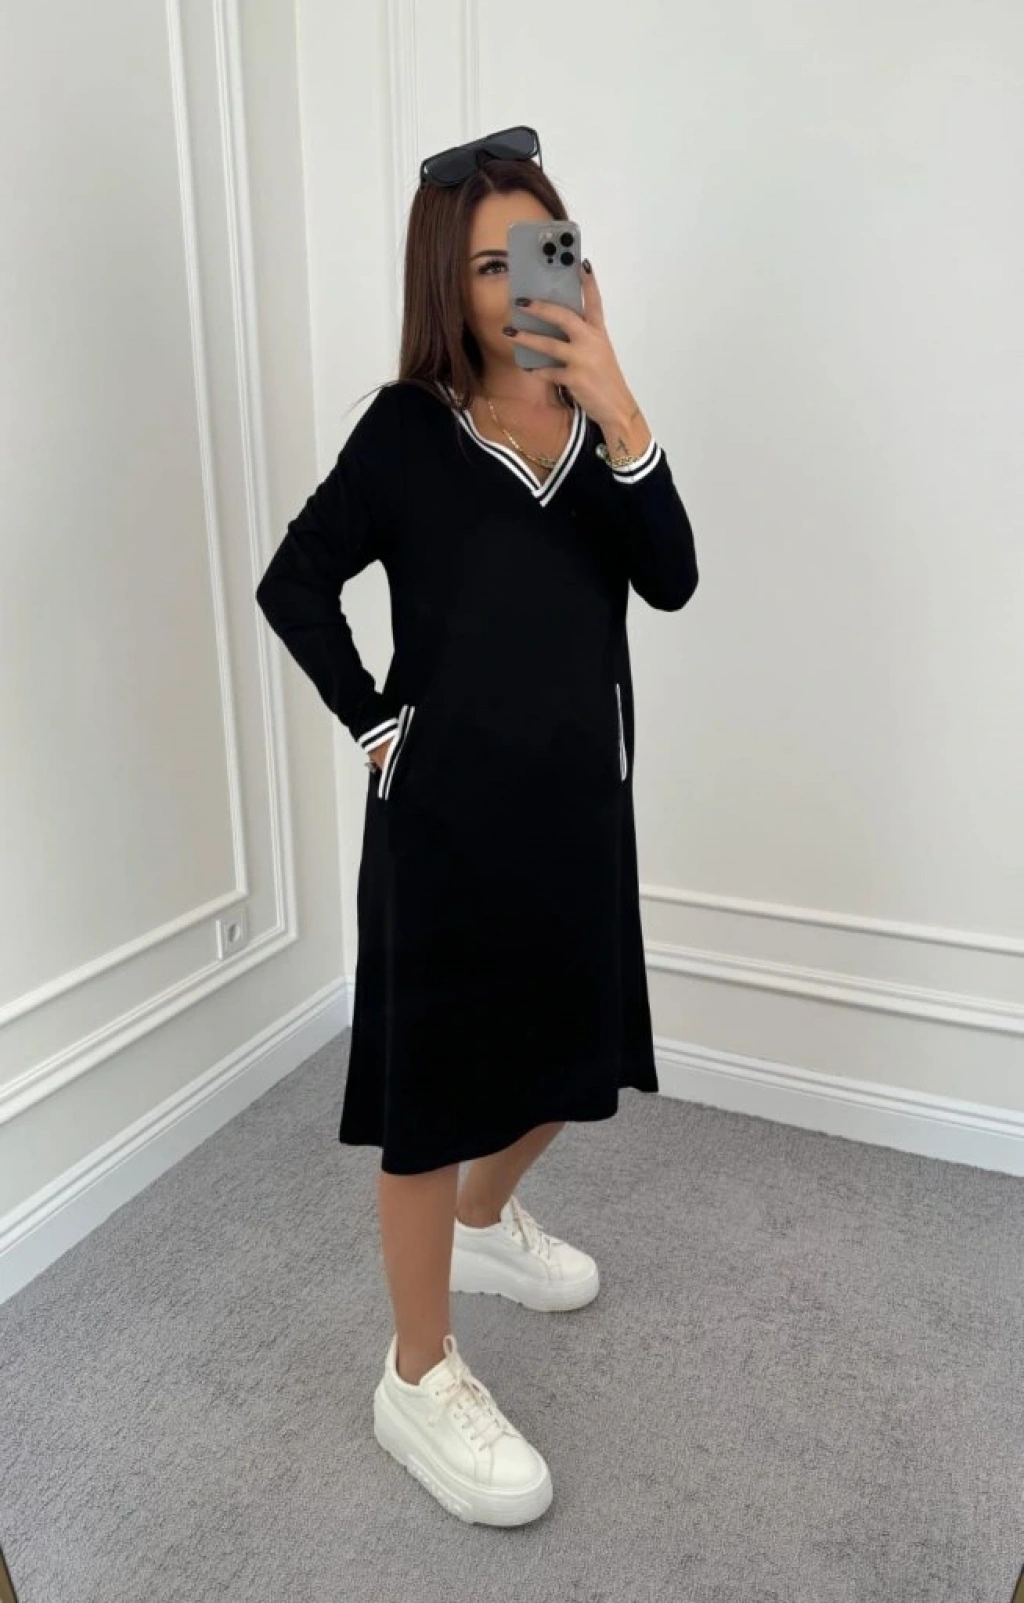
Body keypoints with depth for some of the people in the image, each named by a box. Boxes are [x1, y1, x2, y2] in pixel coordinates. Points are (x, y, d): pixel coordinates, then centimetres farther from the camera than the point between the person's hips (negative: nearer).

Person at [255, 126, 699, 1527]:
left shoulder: (596, 416, 7)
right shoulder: (409, 427, -5)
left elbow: (669, 579, -8)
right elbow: (294, 585, -1)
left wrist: (617, 409, -17)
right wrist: (374, 721, -7)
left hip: (579, 797, 6)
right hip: (444, 810, -5)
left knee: (567, 1050, 19)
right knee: (436, 1081, 3)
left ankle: (485, 1225, 49)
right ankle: (420, 1379, 24)